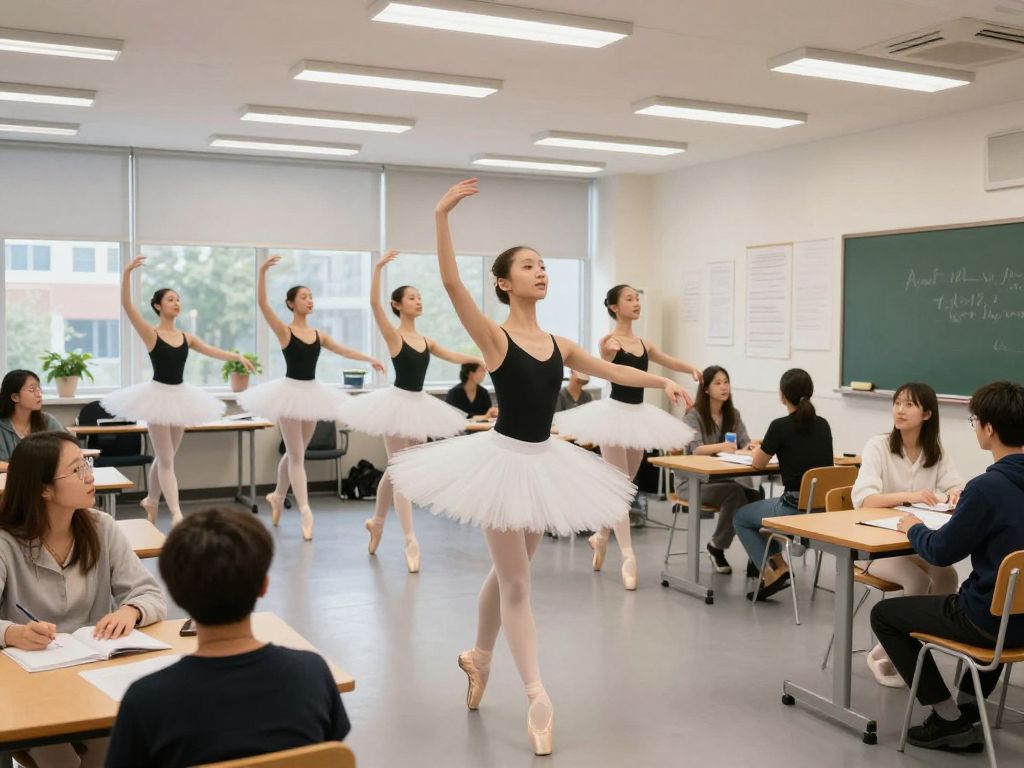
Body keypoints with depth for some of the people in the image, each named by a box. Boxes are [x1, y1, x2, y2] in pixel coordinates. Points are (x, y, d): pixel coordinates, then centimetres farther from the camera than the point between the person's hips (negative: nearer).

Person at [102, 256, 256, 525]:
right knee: (166, 460, -4)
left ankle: (151, 501, 36)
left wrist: (238, 356, -16)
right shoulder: (150, 334, -9)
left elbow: (213, 352, 2)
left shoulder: (187, 337, 7)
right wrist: (127, 273, -32)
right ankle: (176, 514, -4)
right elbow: (127, 306, -20)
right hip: (158, 394, -5)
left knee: (164, 457, 17)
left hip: (180, 396, 5)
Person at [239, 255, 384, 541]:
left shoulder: (319, 334, 8)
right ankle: (305, 512, -3)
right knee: (296, 455, -4)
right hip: (291, 391, -6)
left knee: (295, 452, 16)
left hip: (312, 392, 6)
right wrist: (262, 271, -29)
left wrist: (369, 359, -10)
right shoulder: (284, 331, -8)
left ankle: (277, 496, 36)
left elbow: (343, 350, 4)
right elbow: (262, 304, -19)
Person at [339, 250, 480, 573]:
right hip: (398, 402, -7)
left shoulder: (425, 340, 11)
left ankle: (376, 521, 36)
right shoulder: (393, 335, -8)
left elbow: (453, 356, 17)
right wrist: (378, 267, -27)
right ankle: (410, 541, -5)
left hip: (419, 404, 7)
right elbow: (374, 303, -22)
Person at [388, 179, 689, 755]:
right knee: (516, 582, 1)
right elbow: (451, 282, -24)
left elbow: (612, 369, 17)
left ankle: (478, 659, 42)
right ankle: (538, 699, 7)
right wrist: (443, 216, -31)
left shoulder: (559, 345, 6)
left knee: (508, 574, 19)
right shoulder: (494, 337, -11)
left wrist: (662, 382, 11)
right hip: (504, 459, -6)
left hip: (545, 462, 6)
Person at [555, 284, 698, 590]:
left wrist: (691, 369, -2)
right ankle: (628, 557, -6)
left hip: (639, 414, 7)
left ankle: (601, 537, 36)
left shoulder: (644, 344, 9)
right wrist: (609, 352, -49)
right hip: (615, 412, -7)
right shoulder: (608, 340, -10)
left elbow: (671, 362, 19)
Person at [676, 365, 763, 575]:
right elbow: (696, 449, -22)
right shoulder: (693, 415, -8)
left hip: (722, 477, 5)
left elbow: (745, 443, -1)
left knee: (756, 495, -26)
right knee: (735, 493, -32)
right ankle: (716, 548, -12)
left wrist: (752, 446, -26)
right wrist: (721, 447, -41)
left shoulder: (733, 415, 9)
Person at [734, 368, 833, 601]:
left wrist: (759, 448, 23)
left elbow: (758, 463, 2)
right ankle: (777, 564, 29)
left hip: (795, 509, -7)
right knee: (764, 508, 33)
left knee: (741, 518, 19)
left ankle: (772, 573, 6)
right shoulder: (823, 425, 6)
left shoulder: (780, 426, -12)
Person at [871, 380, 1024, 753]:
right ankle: (969, 704, 35)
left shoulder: (988, 486, -23)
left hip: (994, 620, -8)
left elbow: (941, 552, -14)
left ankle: (949, 719, 11)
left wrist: (913, 528, 3)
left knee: (883, 614, 9)